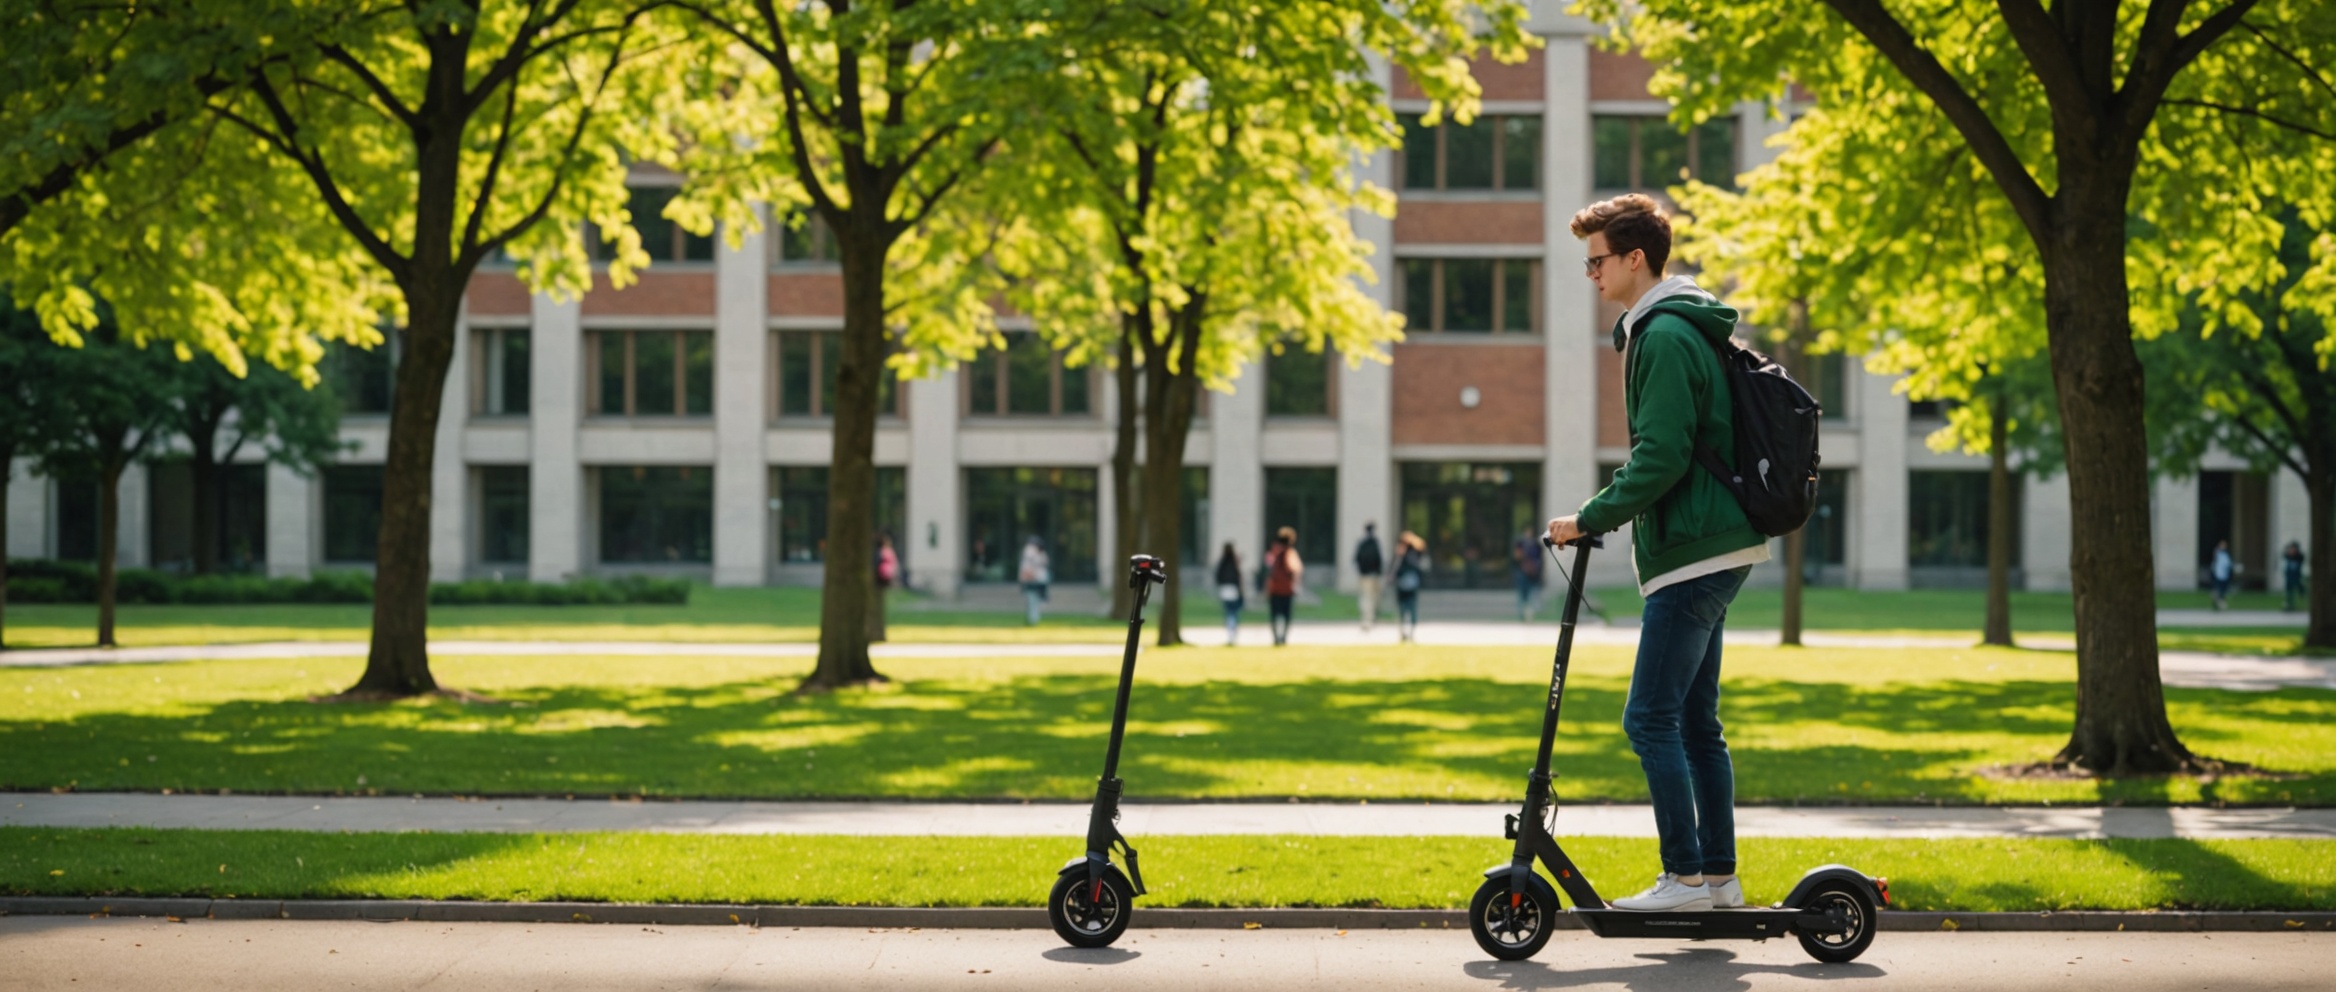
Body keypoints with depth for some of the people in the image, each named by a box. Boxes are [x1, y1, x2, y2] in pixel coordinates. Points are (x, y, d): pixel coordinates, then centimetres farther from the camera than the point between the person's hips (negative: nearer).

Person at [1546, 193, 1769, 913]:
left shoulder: (1666, 337, -15)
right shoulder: (1671, 332, 18)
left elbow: (1661, 459, -22)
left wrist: (1590, 519, -14)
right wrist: (1606, 517, 20)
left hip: (1694, 555, -11)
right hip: (1710, 548, 11)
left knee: (1650, 718, -9)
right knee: (1695, 721, 12)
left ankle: (1686, 877, -8)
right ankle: (1719, 876, 15)